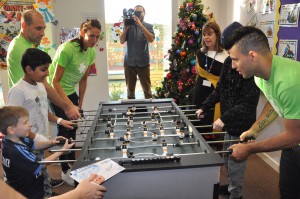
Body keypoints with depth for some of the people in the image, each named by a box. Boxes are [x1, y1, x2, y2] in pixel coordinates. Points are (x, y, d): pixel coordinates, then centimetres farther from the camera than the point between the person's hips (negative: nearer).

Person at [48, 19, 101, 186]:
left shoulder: (92, 52, -4)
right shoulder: (67, 49, -26)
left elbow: (84, 79, 5)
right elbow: (55, 82, -26)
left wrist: (80, 103, 8)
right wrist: (69, 105, -32)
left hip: (71, 92, 7)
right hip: (56, 92, -7)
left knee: (73, 127, 12)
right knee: (65, 129, -3)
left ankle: (72, 161, 31)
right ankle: (65, 170, 13)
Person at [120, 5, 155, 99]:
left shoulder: (148, 26, 3)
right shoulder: (129, 25, 7)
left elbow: (151, 39, -16)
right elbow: (122, 41, 0)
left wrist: (141, 25, -22)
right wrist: (125, 29, -14)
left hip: (143, 62, -1)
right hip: (129, 62, 2)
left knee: (147, 88, 3)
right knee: (130, 88, 10)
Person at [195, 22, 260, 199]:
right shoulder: (229, 62, 4)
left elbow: (249, 103, -24)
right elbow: (220, 89, 11)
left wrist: (225, 118, -27)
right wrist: (205, 107, 4)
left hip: (242, 125, -8)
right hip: (230, 123, 8)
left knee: (235, 162, 7)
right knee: (227, 158, 23)